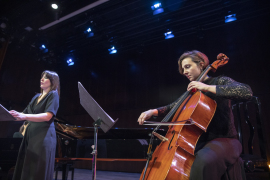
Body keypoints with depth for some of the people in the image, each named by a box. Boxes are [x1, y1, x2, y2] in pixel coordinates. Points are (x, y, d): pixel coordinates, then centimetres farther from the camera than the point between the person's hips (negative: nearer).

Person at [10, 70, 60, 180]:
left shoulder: (53, 95, -3)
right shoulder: (37, 97, 21)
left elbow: (48, 116, -17)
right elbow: (26, 114, 21)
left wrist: (24, 116, -26)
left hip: (43, 136, -7)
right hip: (30, 134, 7)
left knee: (38, 171, -5)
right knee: (24, 169, 6)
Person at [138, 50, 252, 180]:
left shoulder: (220, 81, -3)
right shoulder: (191, 92, 14)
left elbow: (247, 92, -22)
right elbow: (171, 107, 16)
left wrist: (207, 87, -24)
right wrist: (153, 112, -3)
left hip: (223, 140, -6)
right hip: (200, 141, 6)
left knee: (203, 161, -37)